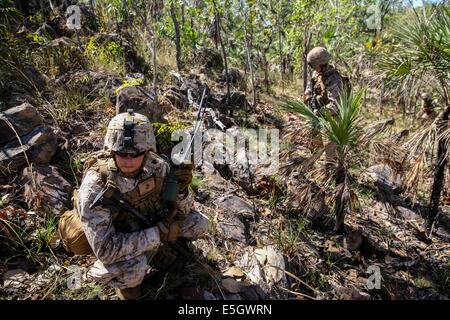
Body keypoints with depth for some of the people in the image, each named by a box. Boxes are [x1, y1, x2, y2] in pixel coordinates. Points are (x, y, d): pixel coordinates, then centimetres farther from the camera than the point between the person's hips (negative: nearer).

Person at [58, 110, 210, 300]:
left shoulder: (156, 166, -21)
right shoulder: (94, 189, -34)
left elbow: (181, 211, -9)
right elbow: (105, 250, -34)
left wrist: (181, 188, -32)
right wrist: (159, 234, -33)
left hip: (147, 223, 5)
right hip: (114, 238, -4)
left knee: (199, 224, -8)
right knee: (133, 267, -35)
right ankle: (124, 280, 3)